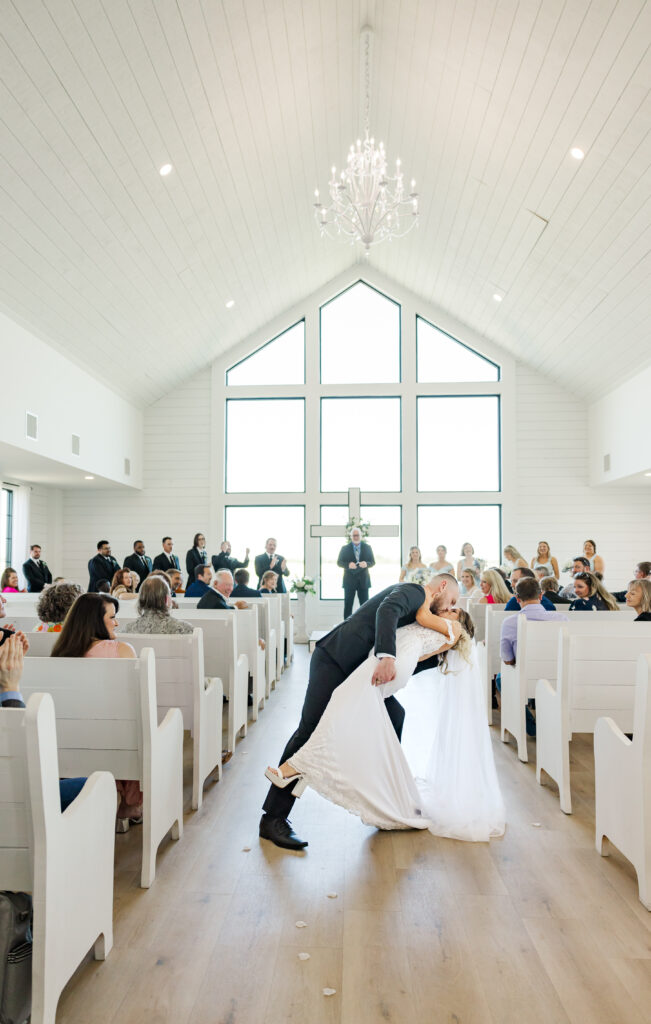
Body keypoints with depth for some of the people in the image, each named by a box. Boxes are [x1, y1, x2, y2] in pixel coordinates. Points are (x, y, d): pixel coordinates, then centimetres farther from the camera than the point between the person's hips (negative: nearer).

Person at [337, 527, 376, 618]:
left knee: (364, 605, 2)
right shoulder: (345, 548, 5)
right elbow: (339, 562, 2)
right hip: (349, 580, -1)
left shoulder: (367, 547, 8)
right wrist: (348, 565, -18)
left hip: (363, 580, 1)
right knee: (348, 605, 1)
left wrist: (366, 564, -16)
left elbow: (373, 562, 7)